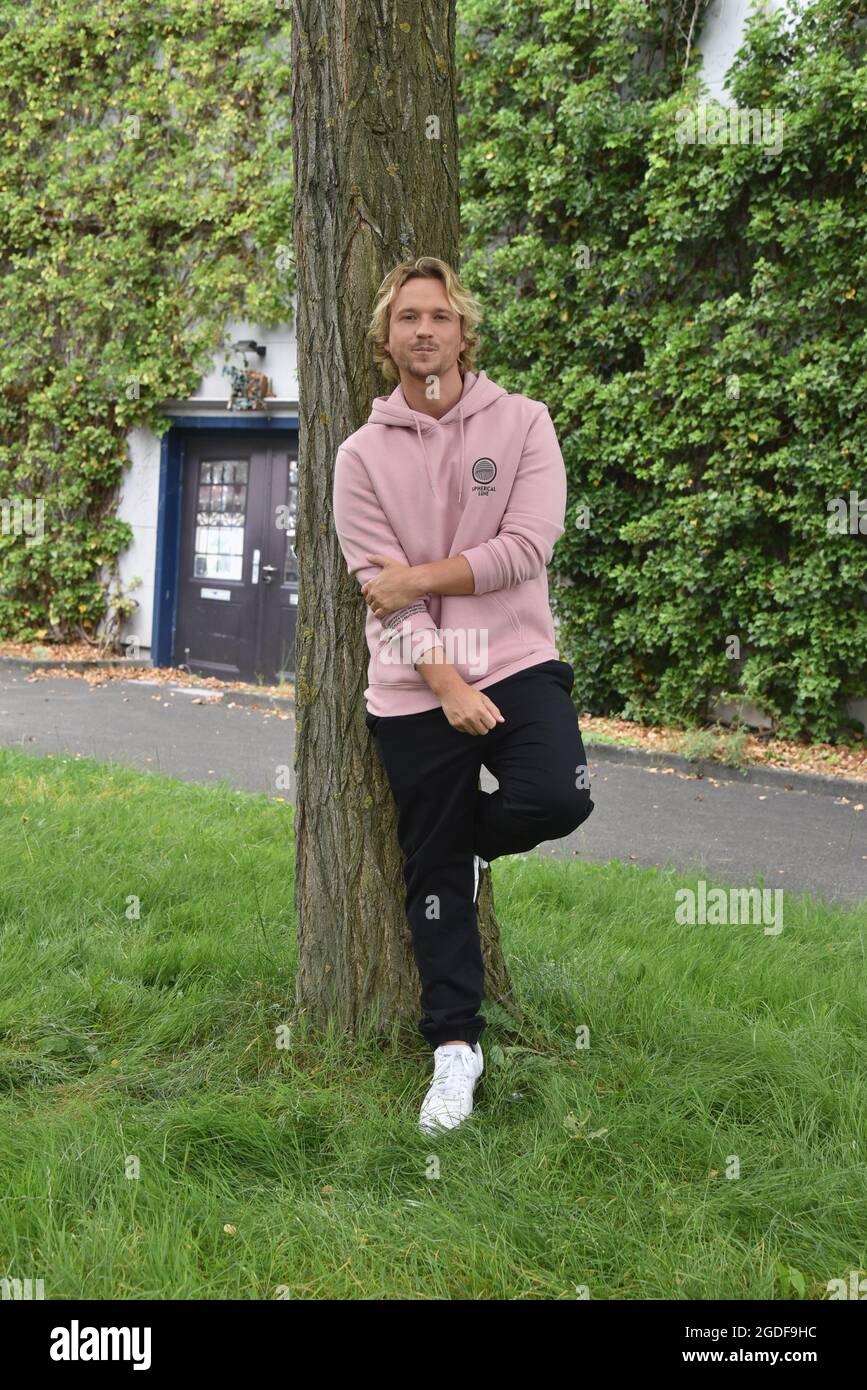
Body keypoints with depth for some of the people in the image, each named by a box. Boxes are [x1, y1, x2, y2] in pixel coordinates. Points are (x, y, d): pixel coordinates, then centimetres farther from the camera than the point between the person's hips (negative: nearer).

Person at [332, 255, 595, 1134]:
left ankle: (469, 837, 12)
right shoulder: (361, 456, 3)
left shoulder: (521, 422, 2)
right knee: (433, 874, 5)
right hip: (412, 690, 1)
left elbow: (527, 547, -9)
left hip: (518, 663, 0)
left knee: (557, 798, -25)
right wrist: (447, 684, -16)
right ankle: (454, 1045, 20)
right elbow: (379, 587, -6)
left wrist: (416, 578, -11)